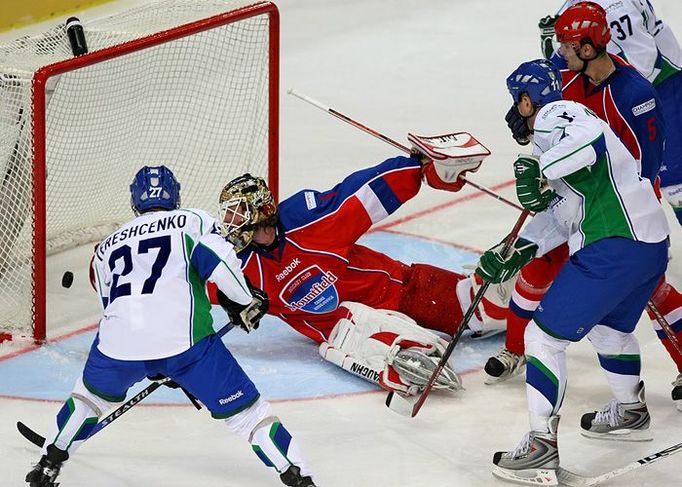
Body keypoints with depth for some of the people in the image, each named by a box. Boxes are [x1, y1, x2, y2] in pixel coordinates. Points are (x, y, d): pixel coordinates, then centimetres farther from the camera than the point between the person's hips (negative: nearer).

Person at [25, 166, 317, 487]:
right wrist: (245, 303, 11)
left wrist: (159, 369, 39)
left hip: (119, 340, 3)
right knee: (243, 408, 5)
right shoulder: (193, 221, 19)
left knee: (93, 394, 34)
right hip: (184, 336, -3)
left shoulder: (108, 246, 31)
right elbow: (216, 259, -2)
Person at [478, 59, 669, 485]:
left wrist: (541, 172, -29)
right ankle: (631, 413, 54)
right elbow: (559, 216, 23)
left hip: (613, 249, -10)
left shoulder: (554, 116, -4)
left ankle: (542, 450, -7)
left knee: (544, 335, -5)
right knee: (610, 325, 35)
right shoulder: (569, 119, 26)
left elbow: (589, 138, -30)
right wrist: (517, 251, 16)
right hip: (652, 245, 10)